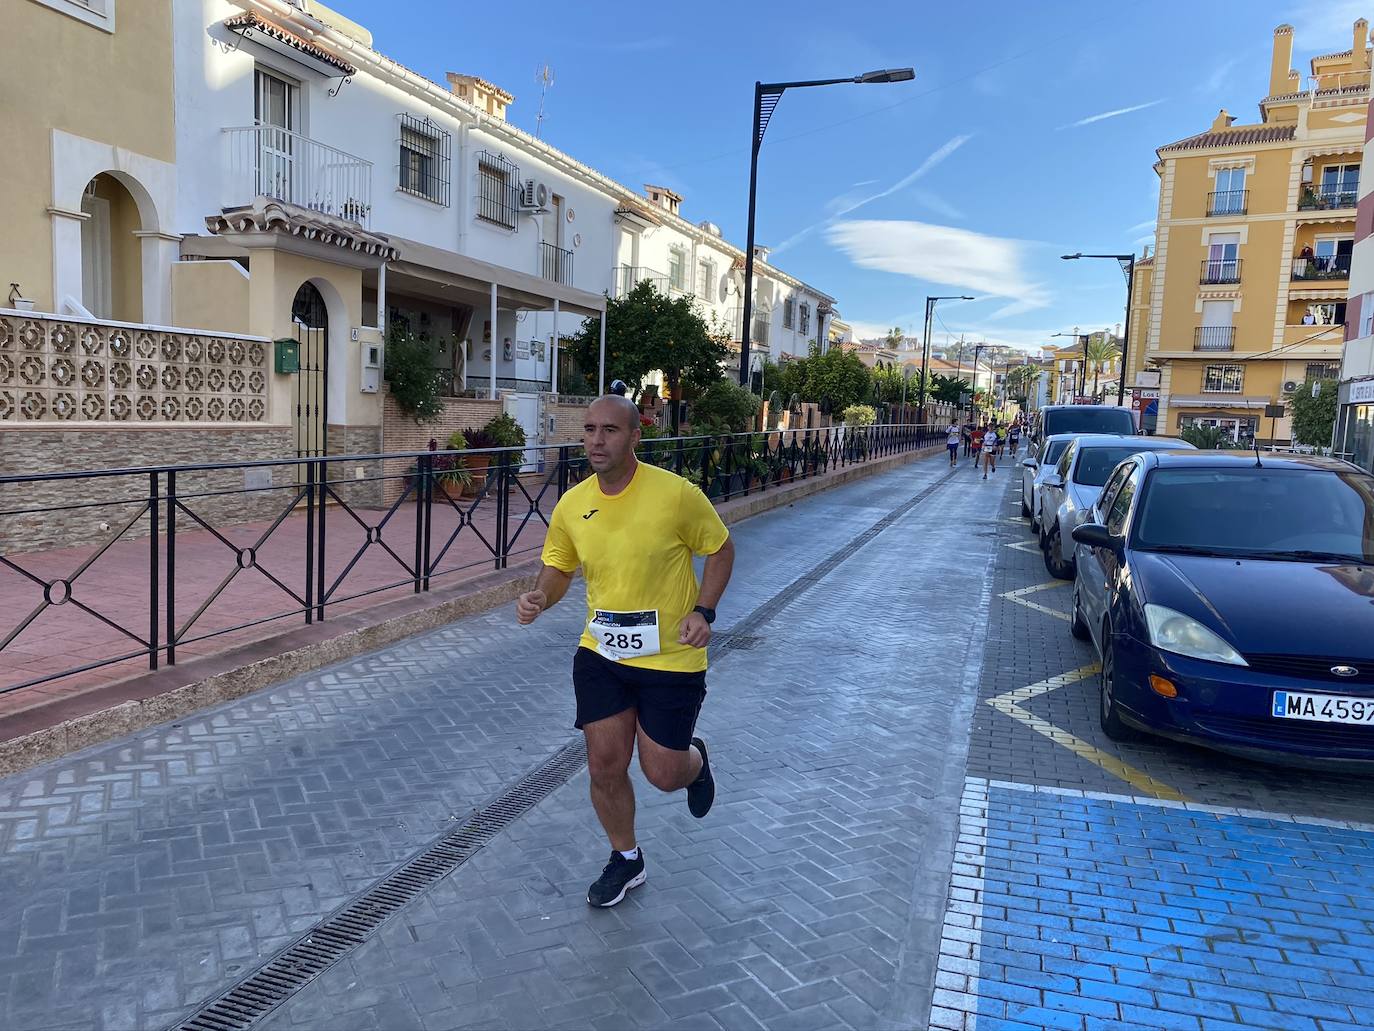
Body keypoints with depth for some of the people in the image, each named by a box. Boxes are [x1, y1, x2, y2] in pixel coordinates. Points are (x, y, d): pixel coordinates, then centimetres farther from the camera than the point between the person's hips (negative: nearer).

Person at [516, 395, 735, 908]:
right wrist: (538, 598, -14)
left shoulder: (677, 494, -17)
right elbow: (557, 569, 9)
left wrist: (703, 611, -16)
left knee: (663, 774, 3)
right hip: (600, 654, 4)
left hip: (672, 658, -3)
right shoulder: (571, 506, -5)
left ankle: (695, 759, 43)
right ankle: (625, 860, 35)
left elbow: (720, 549, -3)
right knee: (604, 766, 7)